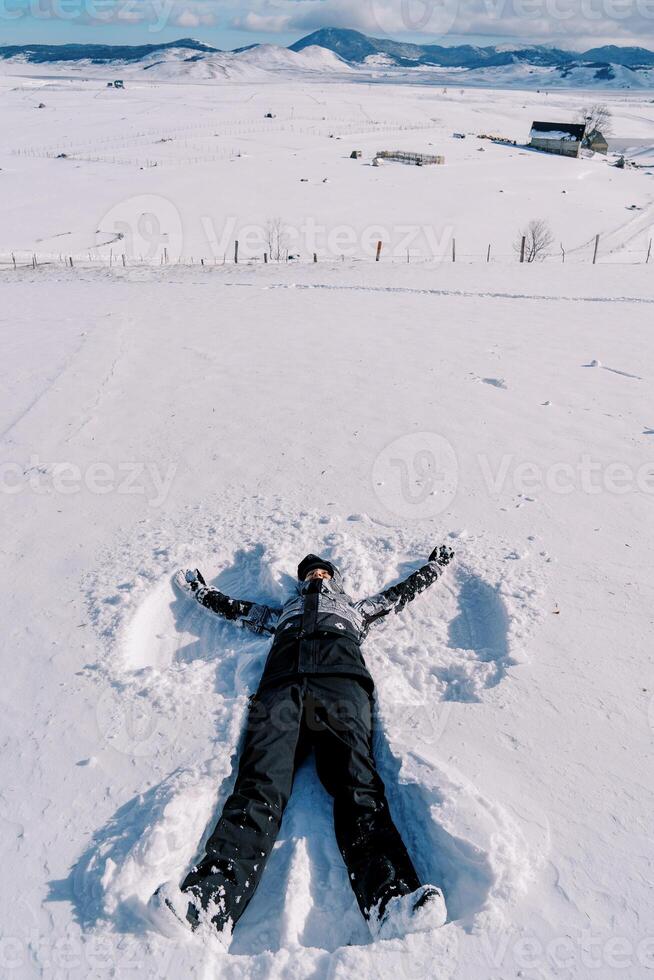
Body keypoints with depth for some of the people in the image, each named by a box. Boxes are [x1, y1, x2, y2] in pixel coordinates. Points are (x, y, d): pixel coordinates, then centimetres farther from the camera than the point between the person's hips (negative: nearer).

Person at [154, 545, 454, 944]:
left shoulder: (355, 608, 42)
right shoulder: (284, 611, 45)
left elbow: (405, 591, 51)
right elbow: (235, 608, 50)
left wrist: (436, 565, 61)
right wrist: (202, 591, 60)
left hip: (340, 676, -1)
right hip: (281, 682, 1)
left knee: (357, 780, -29)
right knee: (261, 780, -27)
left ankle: (390, 899, -52)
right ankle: (211, 897, -49)